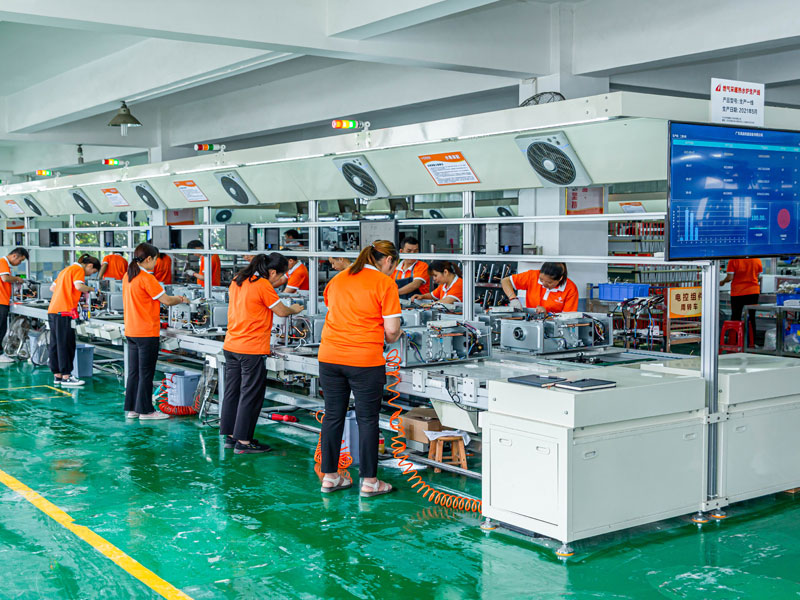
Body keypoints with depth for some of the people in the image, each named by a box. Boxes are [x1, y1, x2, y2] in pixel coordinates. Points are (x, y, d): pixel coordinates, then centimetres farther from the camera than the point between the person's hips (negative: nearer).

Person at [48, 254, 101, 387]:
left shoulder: (66, 270, 25)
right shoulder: (79, 269, -4)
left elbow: (52, 287, 28)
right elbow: (79, 286, -21)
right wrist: (90, 289, -4)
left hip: (53, 311, 9)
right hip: (64, 311, -9)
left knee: (56, 343, 10)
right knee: (66, 344, -6)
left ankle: (57, 375, 15)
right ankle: (66, 377, -5)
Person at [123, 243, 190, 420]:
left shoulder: (128, 276, 10)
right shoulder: (146, 278, -16)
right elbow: (166, 301, -14)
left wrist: (174, 298, 16)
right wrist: (182, 300, 6)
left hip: (131, 331, 8)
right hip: (147, 333, -8)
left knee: (133, 371, 13)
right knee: (146, 372, 0)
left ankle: (131, 408, 18)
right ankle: (145, 410, 6)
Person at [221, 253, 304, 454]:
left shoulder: (238, 281, 9)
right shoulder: (263, 285, -14)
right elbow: (281, 311, -8)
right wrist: (294, 309, 13)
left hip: (231, 346, 8)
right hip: (252, 349, -8)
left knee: (232, 391, 14)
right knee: (250, 395, 0)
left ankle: (231, 435, 22)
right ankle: (243, 442, 4)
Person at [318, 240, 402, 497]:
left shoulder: (338, 278, 14)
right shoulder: (385, 283, -5)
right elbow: (391, 330, -8)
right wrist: (392, 338, 14)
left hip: (329, 357, 5)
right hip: (365, 360, -5)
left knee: (333, 416, 12)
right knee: (367, 419, 4)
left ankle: (329, 477, 20)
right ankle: (369, 481, 11)